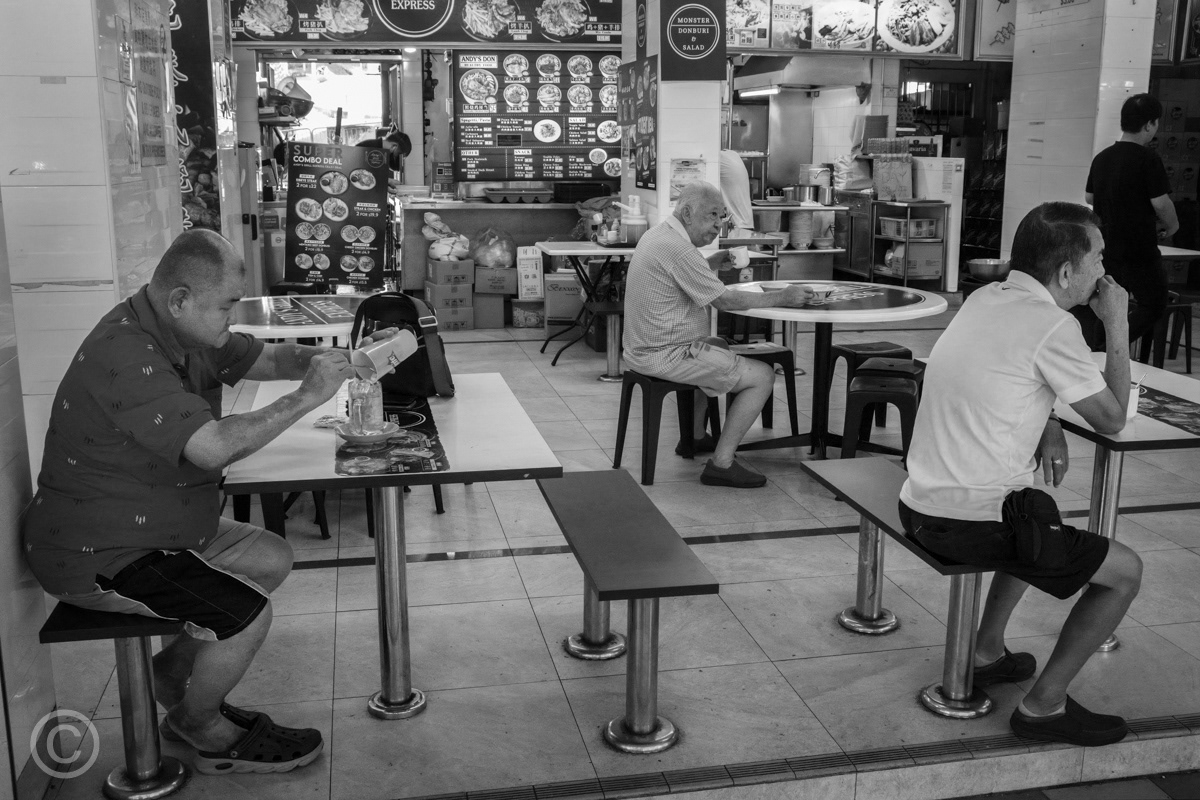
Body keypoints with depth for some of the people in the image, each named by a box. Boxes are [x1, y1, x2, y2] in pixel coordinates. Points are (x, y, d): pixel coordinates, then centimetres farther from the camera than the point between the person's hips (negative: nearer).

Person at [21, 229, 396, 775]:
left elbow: (267, 359, 9)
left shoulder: (183, 332, 2)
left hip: (155, 528, 10)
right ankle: (202, 730, 10)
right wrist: (306, 397, -30)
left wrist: (320, 360, -12)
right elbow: (214, 447, -37)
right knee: (248, 613, -18)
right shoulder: (125, 355, -29)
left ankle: (175, 677, 21)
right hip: (94, 556, -10)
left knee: (271, 559, 9)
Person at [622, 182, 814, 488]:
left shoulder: (657, 234, 9)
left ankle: (694, 437, 36)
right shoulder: (677, 248, -22)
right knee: (762, 376, -7)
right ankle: (721, 463, -5)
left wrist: (711, 263, 8)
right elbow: (725, 300, -19)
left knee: (719, 346, 36)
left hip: (645, 347, 11)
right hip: (666, 356, -11)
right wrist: (782, 297, -11)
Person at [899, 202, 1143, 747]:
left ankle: (987, 655, 40)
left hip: (920, 506, 9)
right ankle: (1044, 705, 13)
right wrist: (1118, 327, 2)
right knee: (1125, 571, 7)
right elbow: (1112, 420, -5)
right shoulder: (1053, 326, -17)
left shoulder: (984, 298, 8)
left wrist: (1046, 425, 7)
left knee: (1038, 519, 36)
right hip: (972, 525, -9)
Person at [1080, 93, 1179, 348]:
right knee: (1153, 305, 6)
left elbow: (1088, 197, 18)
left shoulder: (1101, 157, 7)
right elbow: (1161, 203, -17)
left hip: (1105, 247, 7)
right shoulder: (1147, 159, -14)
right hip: (1139, 249, -7)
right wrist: (1172, 226, 2)